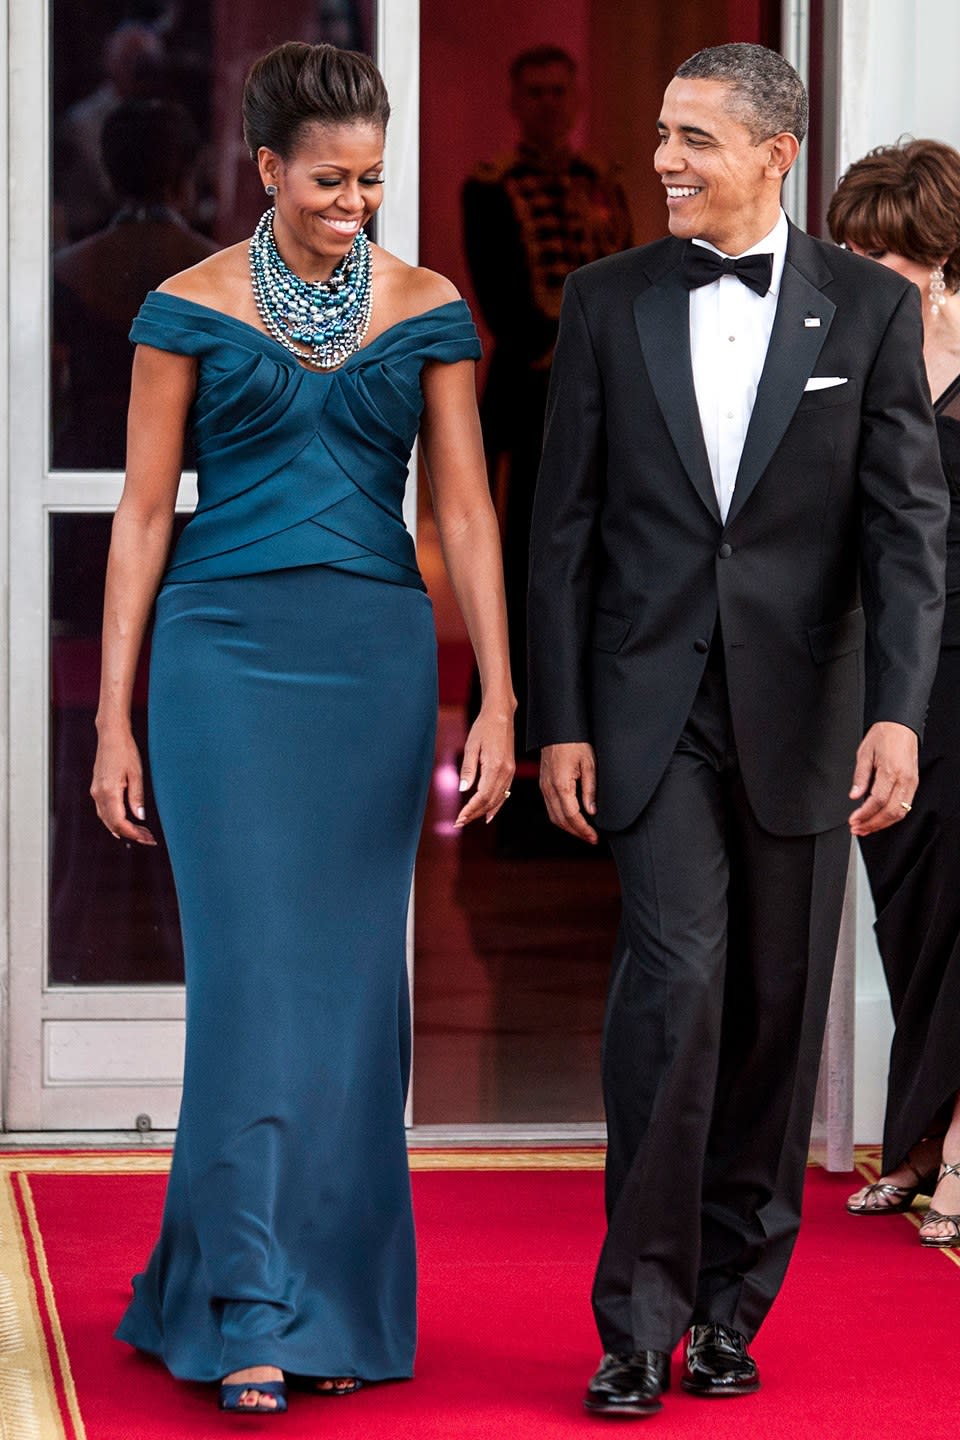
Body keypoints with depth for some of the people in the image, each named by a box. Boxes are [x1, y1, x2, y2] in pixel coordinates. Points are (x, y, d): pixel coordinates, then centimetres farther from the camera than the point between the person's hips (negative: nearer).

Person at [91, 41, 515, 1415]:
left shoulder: (427, 311, 6)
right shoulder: (191, 309, 0)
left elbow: (466, 510, 5)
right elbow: (143, 513, 2)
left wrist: (498, 700, -3)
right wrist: (113, 721, -2)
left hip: (376, 658, 2)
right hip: (227, 653, -2)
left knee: (355, 978, 6)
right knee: (255, 971, -8)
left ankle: (341, 1299, 16)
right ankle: (250, 1313, -6)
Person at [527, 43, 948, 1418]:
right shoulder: (608, 301, 4)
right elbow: (565, 523, 5)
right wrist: (559, 721, -1)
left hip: (799, 710, 1)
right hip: (653, 705, -1)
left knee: (777, 1006, 6)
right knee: (676, 972, -14)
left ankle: (732, 1302, 20)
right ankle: (639, 1317, -8)